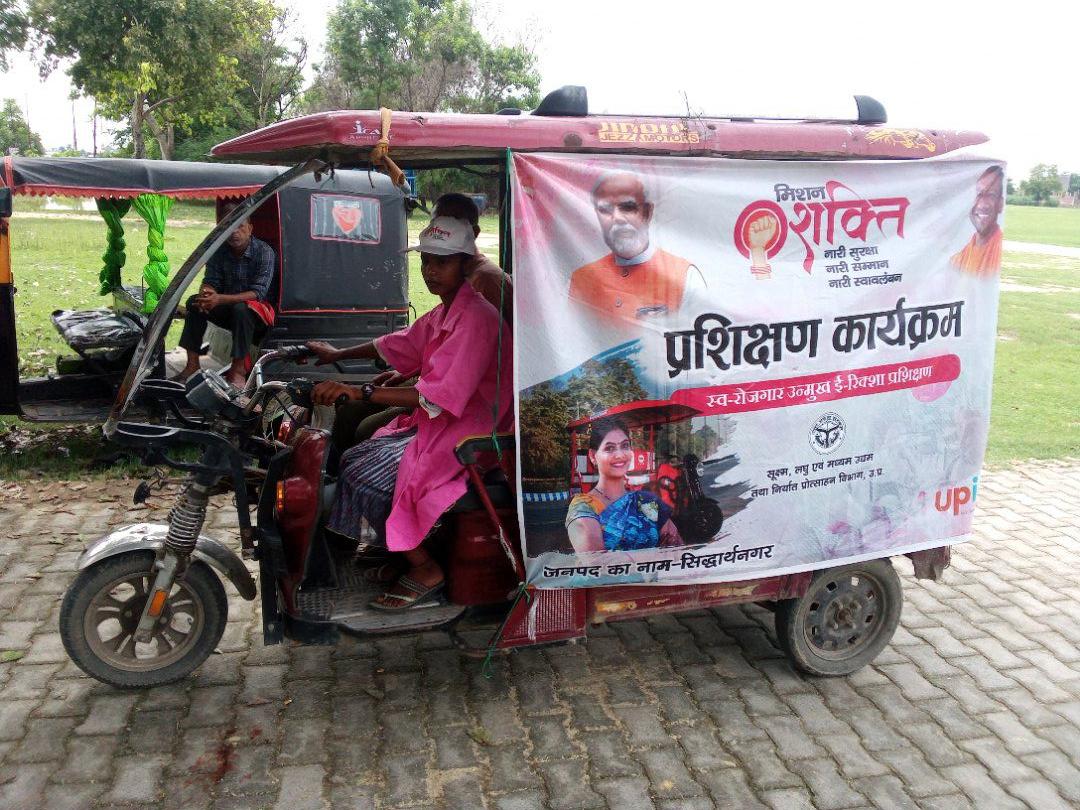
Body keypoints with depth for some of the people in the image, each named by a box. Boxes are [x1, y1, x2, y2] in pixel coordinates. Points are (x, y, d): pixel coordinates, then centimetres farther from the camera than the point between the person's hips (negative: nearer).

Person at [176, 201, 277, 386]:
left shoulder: (264, 252, -18)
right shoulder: (219, 251, -3)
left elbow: (257, 293, -26)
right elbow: (210, 282, -3)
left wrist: (220, 299, -38)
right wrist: (206, 294, -30)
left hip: (258, 315, -5)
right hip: (228, 310, 5)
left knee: (241, 308, -37)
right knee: (194, 302, -17)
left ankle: (238, 370, -29)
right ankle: (192, 364, -15)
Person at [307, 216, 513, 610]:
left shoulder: (475, 318, -21)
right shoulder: (445, 312, 10)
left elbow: (438, 398, -30)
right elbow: (401, 345, 27)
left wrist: (359, 392, -32)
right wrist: (340, 355, 31)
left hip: (467, 434, -10)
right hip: (435, 421, 10)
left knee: (368, 479, -19)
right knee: (354, 459, 2)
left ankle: (424, 570, -2)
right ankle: (403, 552, 15)